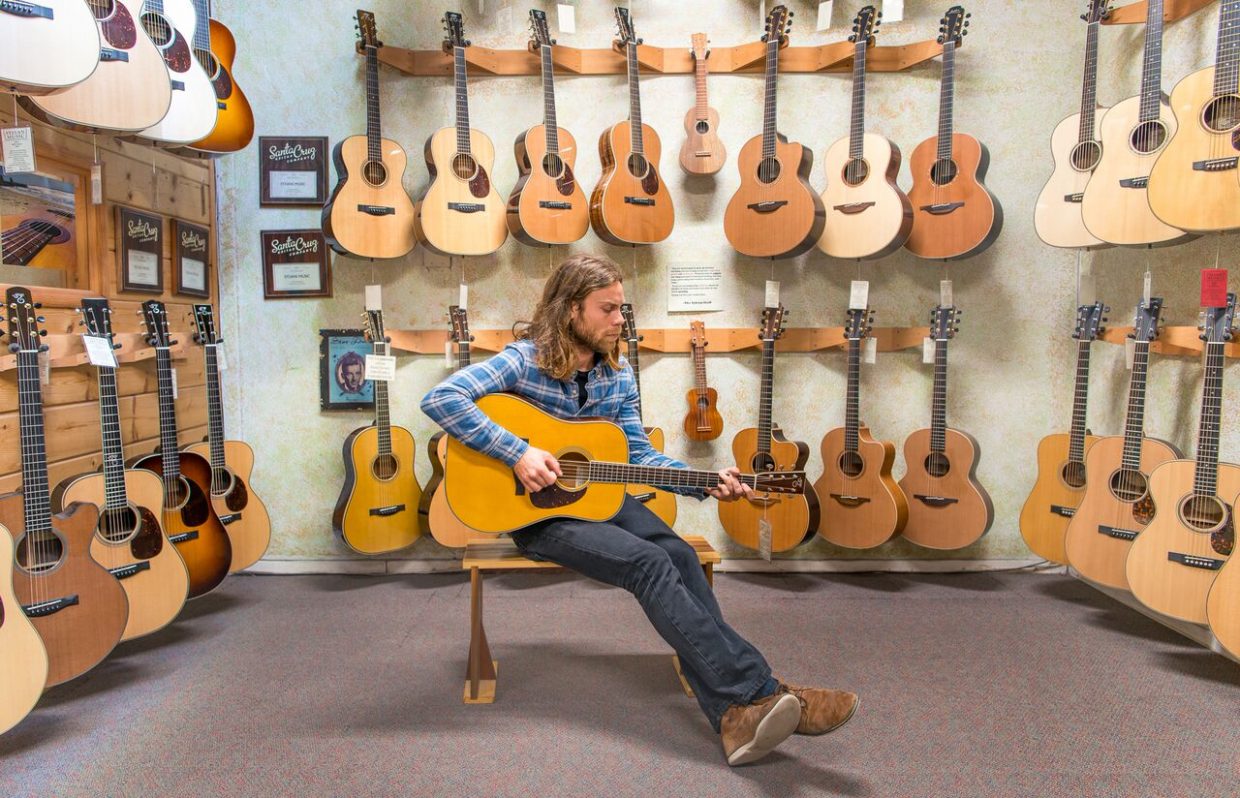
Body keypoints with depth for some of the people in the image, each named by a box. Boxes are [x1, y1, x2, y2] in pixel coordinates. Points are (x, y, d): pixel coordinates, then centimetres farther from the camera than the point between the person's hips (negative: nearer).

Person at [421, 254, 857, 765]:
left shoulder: (618, 374, 5)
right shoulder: (524, 360, -12)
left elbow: (638, 453, 6)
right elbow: (440, 399, -22)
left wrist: (705, 484, -8)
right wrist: (517, 453, -28)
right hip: (537, 511, -6)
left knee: (679, 555, -21)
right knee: (649, 562, -27)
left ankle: (738, 716, -27)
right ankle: (753, 693, -27)